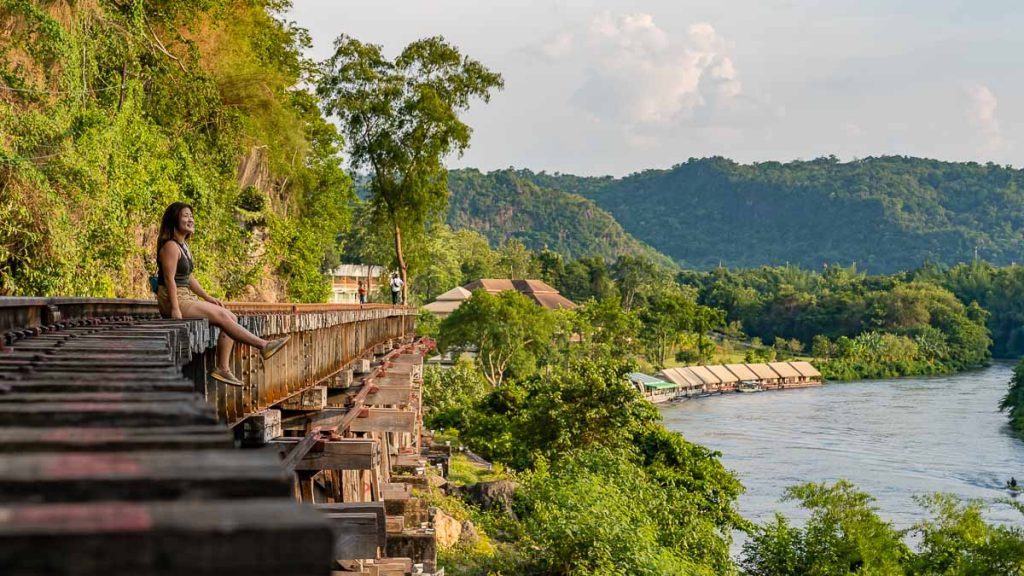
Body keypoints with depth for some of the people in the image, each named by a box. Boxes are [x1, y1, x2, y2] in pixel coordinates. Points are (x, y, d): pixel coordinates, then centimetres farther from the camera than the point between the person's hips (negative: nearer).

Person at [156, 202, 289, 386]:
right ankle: (264, 346, -14)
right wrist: (175, 309, -24)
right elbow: (169, 279, -19)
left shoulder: (183, 245, 17)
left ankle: (223, 368, -8)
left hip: (186, 298, 10)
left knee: (231, 317, -2)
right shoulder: (170, 247, -13)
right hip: (173, 300, -10)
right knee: (222, 316, -18)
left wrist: (207, 298, 13)